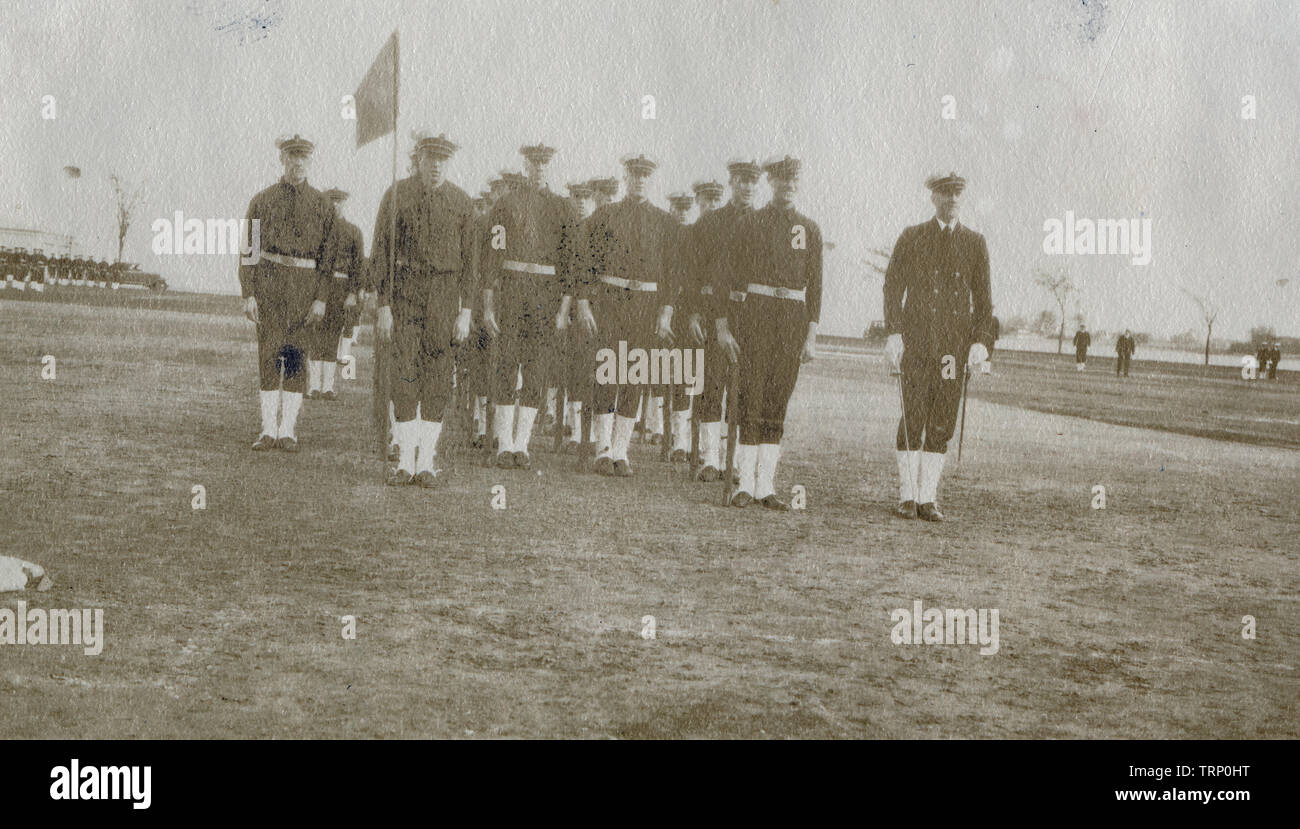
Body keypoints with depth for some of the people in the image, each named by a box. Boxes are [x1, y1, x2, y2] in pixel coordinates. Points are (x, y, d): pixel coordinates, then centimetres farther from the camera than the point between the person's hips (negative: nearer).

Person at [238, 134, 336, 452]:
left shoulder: (322, 205, 6)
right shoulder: (262, 201, 6)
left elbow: (328, 254, 3)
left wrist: (321, 298, -5)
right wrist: (249, 294, -4)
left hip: (305, 286, 0)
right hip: (269, 285, 0)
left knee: (296, 359, 0)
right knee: (269, 357, 0)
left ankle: (288, 431, 5)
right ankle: (269, 430, 6)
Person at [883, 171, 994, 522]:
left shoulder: (975, 243, 11)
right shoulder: (911, 238, 6)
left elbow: (983, 297, 10)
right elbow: (893, 286, 3)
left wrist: (981, 341, -1)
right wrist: (893, 333, -8)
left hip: (955, 344, 2)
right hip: (916, 341, -2)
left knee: (943, 423, 1)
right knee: (913, 417, -4)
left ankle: (928, 498, 7)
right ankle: (907, 496, 4)